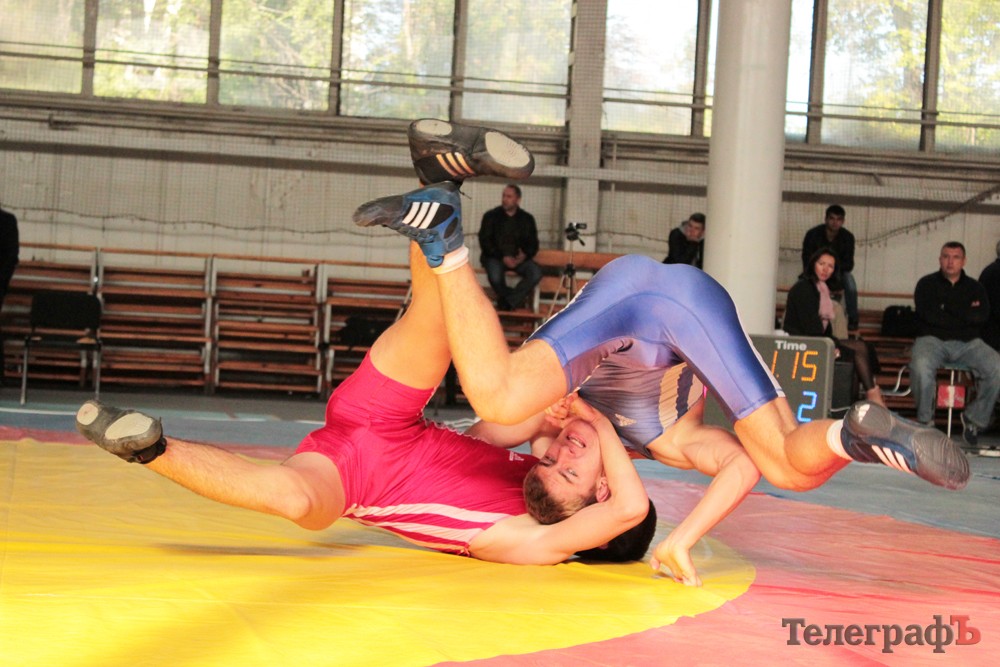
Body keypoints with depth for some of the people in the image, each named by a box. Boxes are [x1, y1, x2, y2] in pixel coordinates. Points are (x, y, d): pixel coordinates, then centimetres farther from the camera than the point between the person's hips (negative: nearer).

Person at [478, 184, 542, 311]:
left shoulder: (527, 218, 9)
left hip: (519, 258, 3)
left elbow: (533, 243, 10)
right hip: (495, 257, -2)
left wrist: (524, 255, -14)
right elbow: (484, 242, -4)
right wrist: (503, 257, -17)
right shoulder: (491, 216, 1)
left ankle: (507, 303, -17)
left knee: (536, 273, -27)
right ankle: (517, 299, -6)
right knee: (495, 276, -36)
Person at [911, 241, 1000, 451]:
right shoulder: (927, 284, 8)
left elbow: (982, 315, -5)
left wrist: (949, 307, -8)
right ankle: (925, 420, -16)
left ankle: (975, 418, -7)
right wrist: (966, 314, -5)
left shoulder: (974, 287, 14)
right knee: (921, 366, -37)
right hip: (933, 339, -3)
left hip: (968, 343, 3)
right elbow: (929, 315, -10)